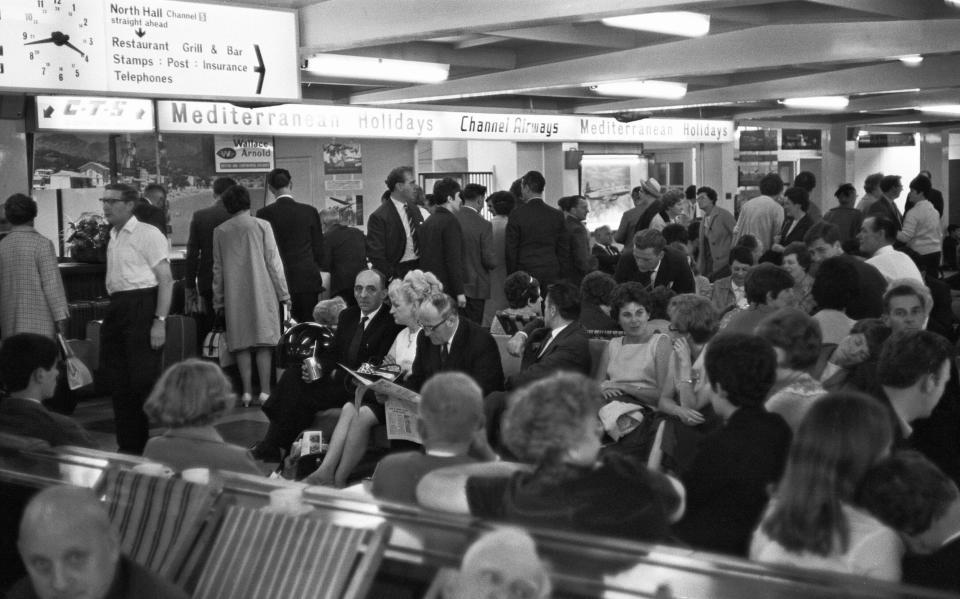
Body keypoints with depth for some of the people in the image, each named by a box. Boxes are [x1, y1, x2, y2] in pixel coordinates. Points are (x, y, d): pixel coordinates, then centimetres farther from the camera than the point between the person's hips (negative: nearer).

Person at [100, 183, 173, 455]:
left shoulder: (148, 234, -8)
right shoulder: (113, 237, 17)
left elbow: (166, 280, -12)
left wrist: (160, 320, -19)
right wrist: (112, 311, 12)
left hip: (141, 307, -8)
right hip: (117, 309, 8)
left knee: (143, 379, -8)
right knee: (117, 381, 10)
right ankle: (128, 446, 20)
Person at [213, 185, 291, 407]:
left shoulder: (220, 231, 2)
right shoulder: (262, 225, -3)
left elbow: (218, 268, 7)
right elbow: (273, 262, -2)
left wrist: (218, 300, 16)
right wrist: (284, 294, 5)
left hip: (234, 295, 2)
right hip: (261, 292, -1)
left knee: (241, 343, 5)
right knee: (264, 342, 1)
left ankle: (247, 391, 2)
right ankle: (265, 391, -2)